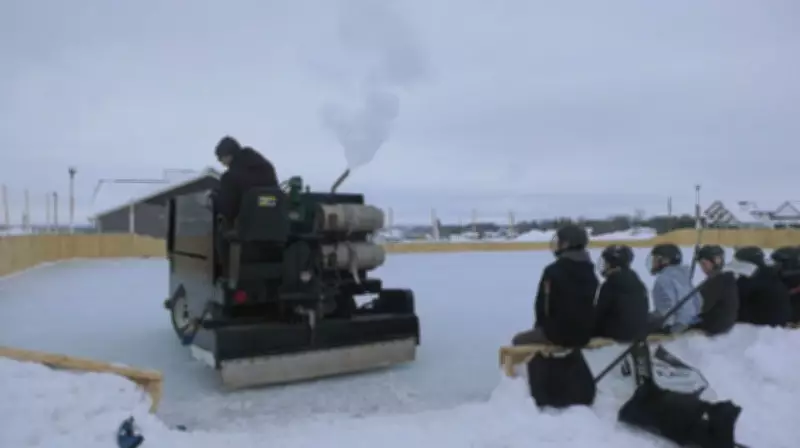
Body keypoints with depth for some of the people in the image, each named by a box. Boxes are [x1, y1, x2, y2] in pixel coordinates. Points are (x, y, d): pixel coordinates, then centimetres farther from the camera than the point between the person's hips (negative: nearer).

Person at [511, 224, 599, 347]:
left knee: (519, 340, 14)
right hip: (585, 333, 7)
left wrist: (541, 325, 10)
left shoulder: (553, 270, -15)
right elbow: (592, 304, 12)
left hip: (560, 333, -7)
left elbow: (543, 304, -10)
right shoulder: (589, 271, 5)